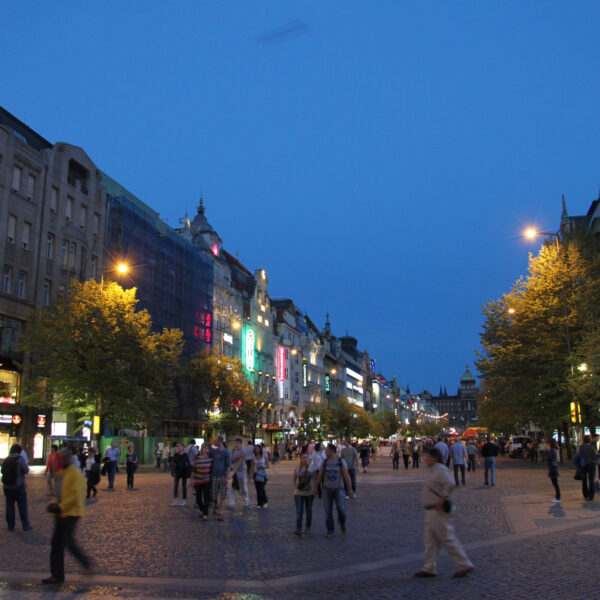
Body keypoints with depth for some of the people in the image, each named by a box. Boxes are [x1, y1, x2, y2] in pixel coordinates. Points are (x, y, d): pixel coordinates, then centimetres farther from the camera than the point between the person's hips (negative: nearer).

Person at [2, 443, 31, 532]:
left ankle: (10, 526, 14)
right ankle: (25, 525, 9)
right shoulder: (19, 458, -11)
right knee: (22, 506, 5)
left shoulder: (5, 460, 7)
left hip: (7, 487, 5)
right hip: (18, 486, -5)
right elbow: (26, 470, -10)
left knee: (9, 506, 11)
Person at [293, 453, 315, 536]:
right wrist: (295, 487, -10)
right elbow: (293, 480, 6)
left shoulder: (312, 469, -2)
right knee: (299, 511, -10)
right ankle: (298, 529, -12)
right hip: (299, 493, -1)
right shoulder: (297, 469, -2)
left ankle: (308, 527, 31)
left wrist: (314, 491, -9)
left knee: (308, 510, 14)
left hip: (309, 493, 1)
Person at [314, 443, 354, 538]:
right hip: (327, 489, 2)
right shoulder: (325, 462, 0)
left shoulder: (341, 461, -11)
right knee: (328, 510, -1)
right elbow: (319, 476, 7)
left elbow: (347, 477, -10)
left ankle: (342, 522, 17)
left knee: (341, 509, -15)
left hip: (338, 489, -2)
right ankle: (330, 530, 14)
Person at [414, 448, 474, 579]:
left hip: (438, 512, -10)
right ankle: (428, 569, 19)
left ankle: (465, 565, 9)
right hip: (431, 512, 10)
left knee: (448, 540, -2)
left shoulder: (441, 470, -17)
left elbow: (449, 484, -31)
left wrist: (441, 501, -26)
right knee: (430, 541, 13)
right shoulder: (434, 470, 14)